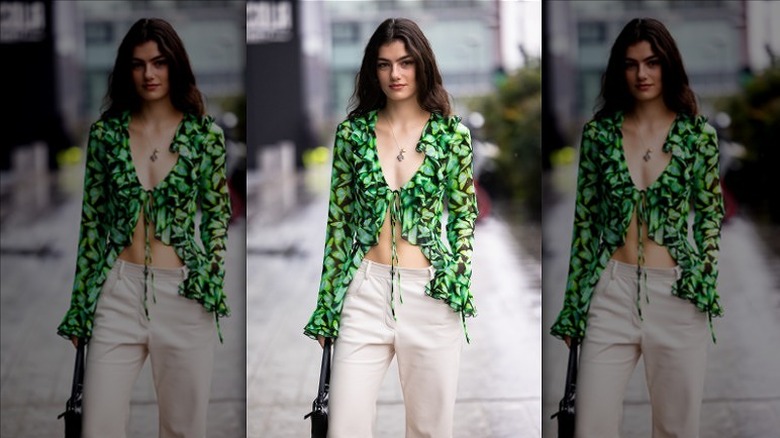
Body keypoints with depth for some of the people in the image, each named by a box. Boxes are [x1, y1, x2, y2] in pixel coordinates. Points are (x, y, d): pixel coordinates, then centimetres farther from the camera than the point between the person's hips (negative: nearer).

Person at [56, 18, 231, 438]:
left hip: (184, 294, -1)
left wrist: (211, 284, -6)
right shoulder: (106, 132, 4)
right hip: (118, 292, 1)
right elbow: (92, 221, 8)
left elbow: (216, 215, 6)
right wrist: (80, 306, 6)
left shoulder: (205, 134, 1)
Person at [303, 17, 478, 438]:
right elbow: (339, 220, 7)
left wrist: (458, 278, -6)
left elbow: (463, 213, 7)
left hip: (431, 293, -1)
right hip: (365, 292, 1)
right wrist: (326, 305, 6)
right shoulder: (353, 132, 4)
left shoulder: (452, 133, 1)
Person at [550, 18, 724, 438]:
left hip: (677, 294, -1)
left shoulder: (698, 134, 1)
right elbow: (585, 220, 7)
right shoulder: (599, 132, 4)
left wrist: (704, 283, -4)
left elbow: (710, 214, 7)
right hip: (611, 292, 1)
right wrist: (573, 304, 6)